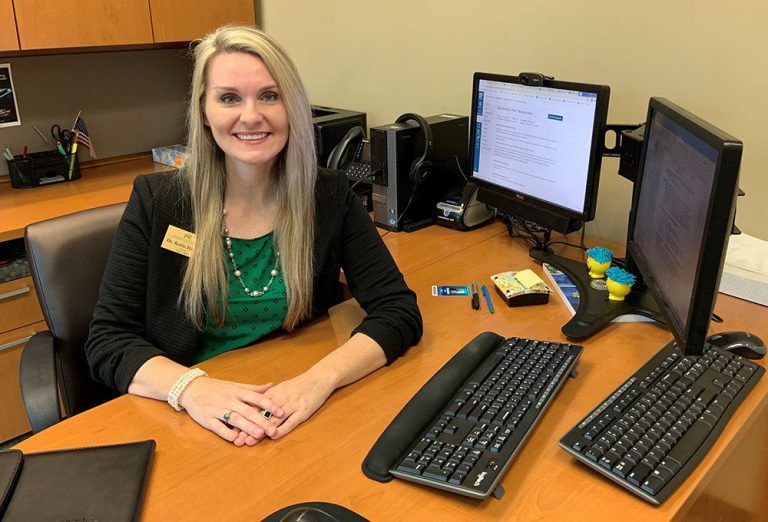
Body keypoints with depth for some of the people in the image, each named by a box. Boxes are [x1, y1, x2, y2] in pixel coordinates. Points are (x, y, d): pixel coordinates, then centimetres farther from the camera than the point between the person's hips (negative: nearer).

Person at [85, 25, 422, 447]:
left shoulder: (330, 196, -2)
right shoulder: (156, 201, -4)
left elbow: (399, 310, -7)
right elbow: (107, 341, -5)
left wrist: (321, 378, -25)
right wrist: (190, 387, -25)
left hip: (295, 421, 0)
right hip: (184, 423, 0)